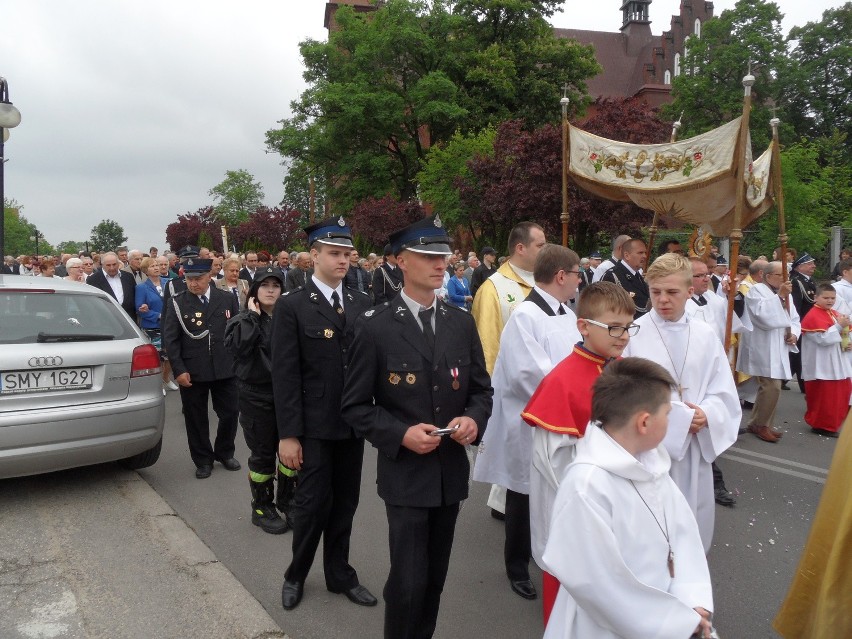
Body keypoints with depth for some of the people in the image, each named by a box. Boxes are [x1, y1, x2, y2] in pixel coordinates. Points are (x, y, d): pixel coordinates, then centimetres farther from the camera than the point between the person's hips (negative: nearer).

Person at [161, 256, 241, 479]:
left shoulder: (227, 299, 3)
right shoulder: (176, 303, -2)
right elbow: (170, 339, -4)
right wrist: (179, 370, -10)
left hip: (225, 369, 2)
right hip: (192, 371, -1)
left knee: (230, 412, 8)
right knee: (196, 418, 8)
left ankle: (224, 453, 31)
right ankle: (203, 460, 25)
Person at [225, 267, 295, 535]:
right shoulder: (244, 320, -1)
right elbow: (238, 347, -23)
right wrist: (252, 316, -16)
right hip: (256, 396, -3)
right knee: (263, 454, 6)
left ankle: (288, 502, 29)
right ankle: (262, 508, 24)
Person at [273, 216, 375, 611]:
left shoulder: (362, 304, 6)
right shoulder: (292, 306, -8)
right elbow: (285, 375, -11)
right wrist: (288, 433, -13)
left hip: (353, 422, 4)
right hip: (314, 424, -4)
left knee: (345, 502, 14)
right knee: (313, 502, 5)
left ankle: (340, 574, 33)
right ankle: (296, 575, 29)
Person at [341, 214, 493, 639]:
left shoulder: (462, 323, 3)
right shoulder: (376, 326, -9)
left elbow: (481, 389, 9)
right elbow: (355, 406, -7)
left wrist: (473, 420, -12)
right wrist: (401, 434, -21)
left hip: (451, 470, 4)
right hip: (405, 473, -4)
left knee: (434, 576, 17)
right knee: (409, 580, -2)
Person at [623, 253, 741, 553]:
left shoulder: (705, 336, 3)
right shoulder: (634, 334, -11)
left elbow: (724, 392, 5)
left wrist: (706, 415, -14)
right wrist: (681, 418, -14)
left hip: (695, 444, 4)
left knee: (694, 517, 16)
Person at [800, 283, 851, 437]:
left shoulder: (834, 314, 13)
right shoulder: (813, 316, -16)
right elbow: (823, 338, -23)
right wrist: (839, 326, -21)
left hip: (836, 363, 10)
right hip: (821, 366, -10)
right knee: (823, 396, -4)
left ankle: (832, 422, 28)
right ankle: (822, 425, 8)